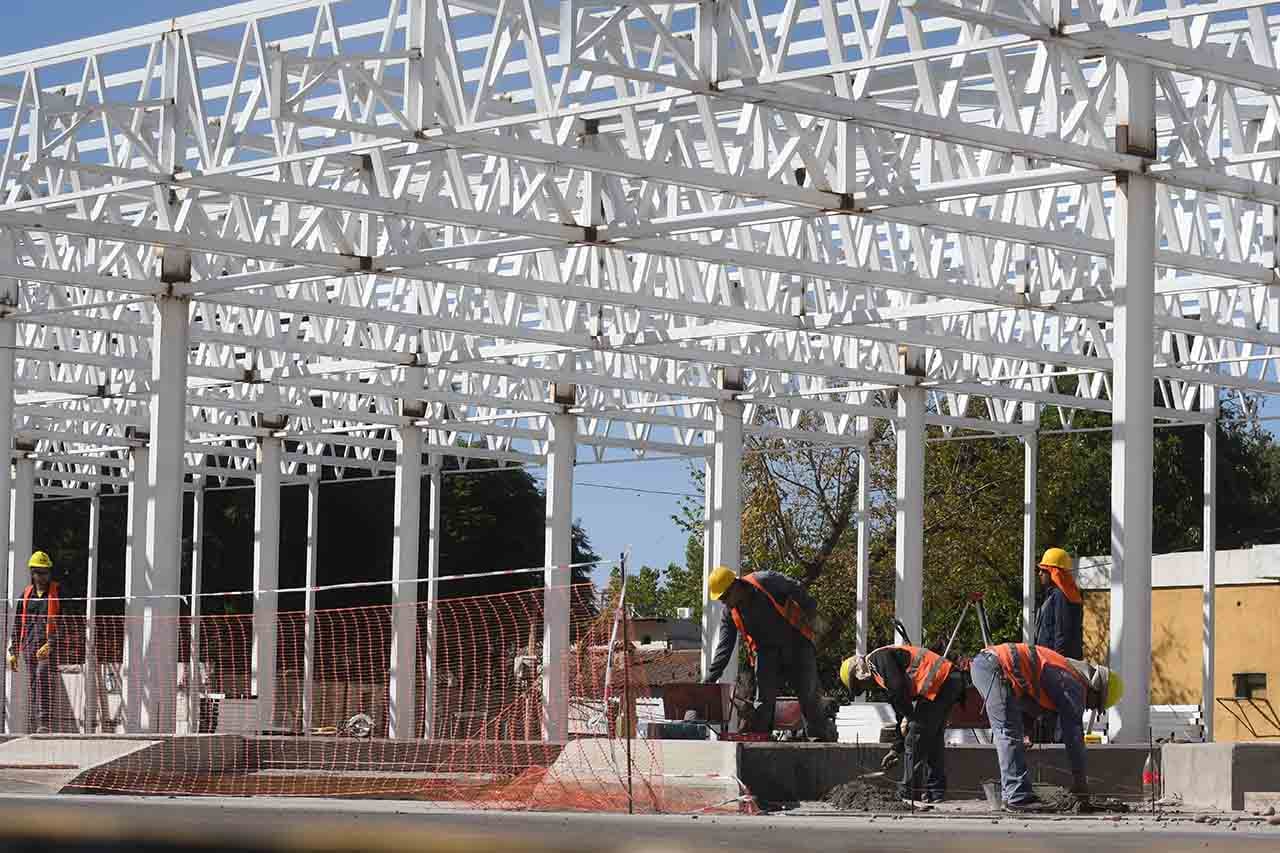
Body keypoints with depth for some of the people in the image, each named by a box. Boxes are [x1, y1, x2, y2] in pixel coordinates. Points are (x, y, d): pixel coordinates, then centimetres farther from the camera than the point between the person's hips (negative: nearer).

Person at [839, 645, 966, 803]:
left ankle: (908, 793, 0)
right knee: (933, 740, 18)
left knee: (915, 738, -4)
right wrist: (896, 749, 31)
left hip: (939, 682, -10)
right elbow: (902, 714, 31)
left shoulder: (879, 658, -2)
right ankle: (936, 791, 21)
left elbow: (898, 688, -17)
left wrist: (907, 716, -6)